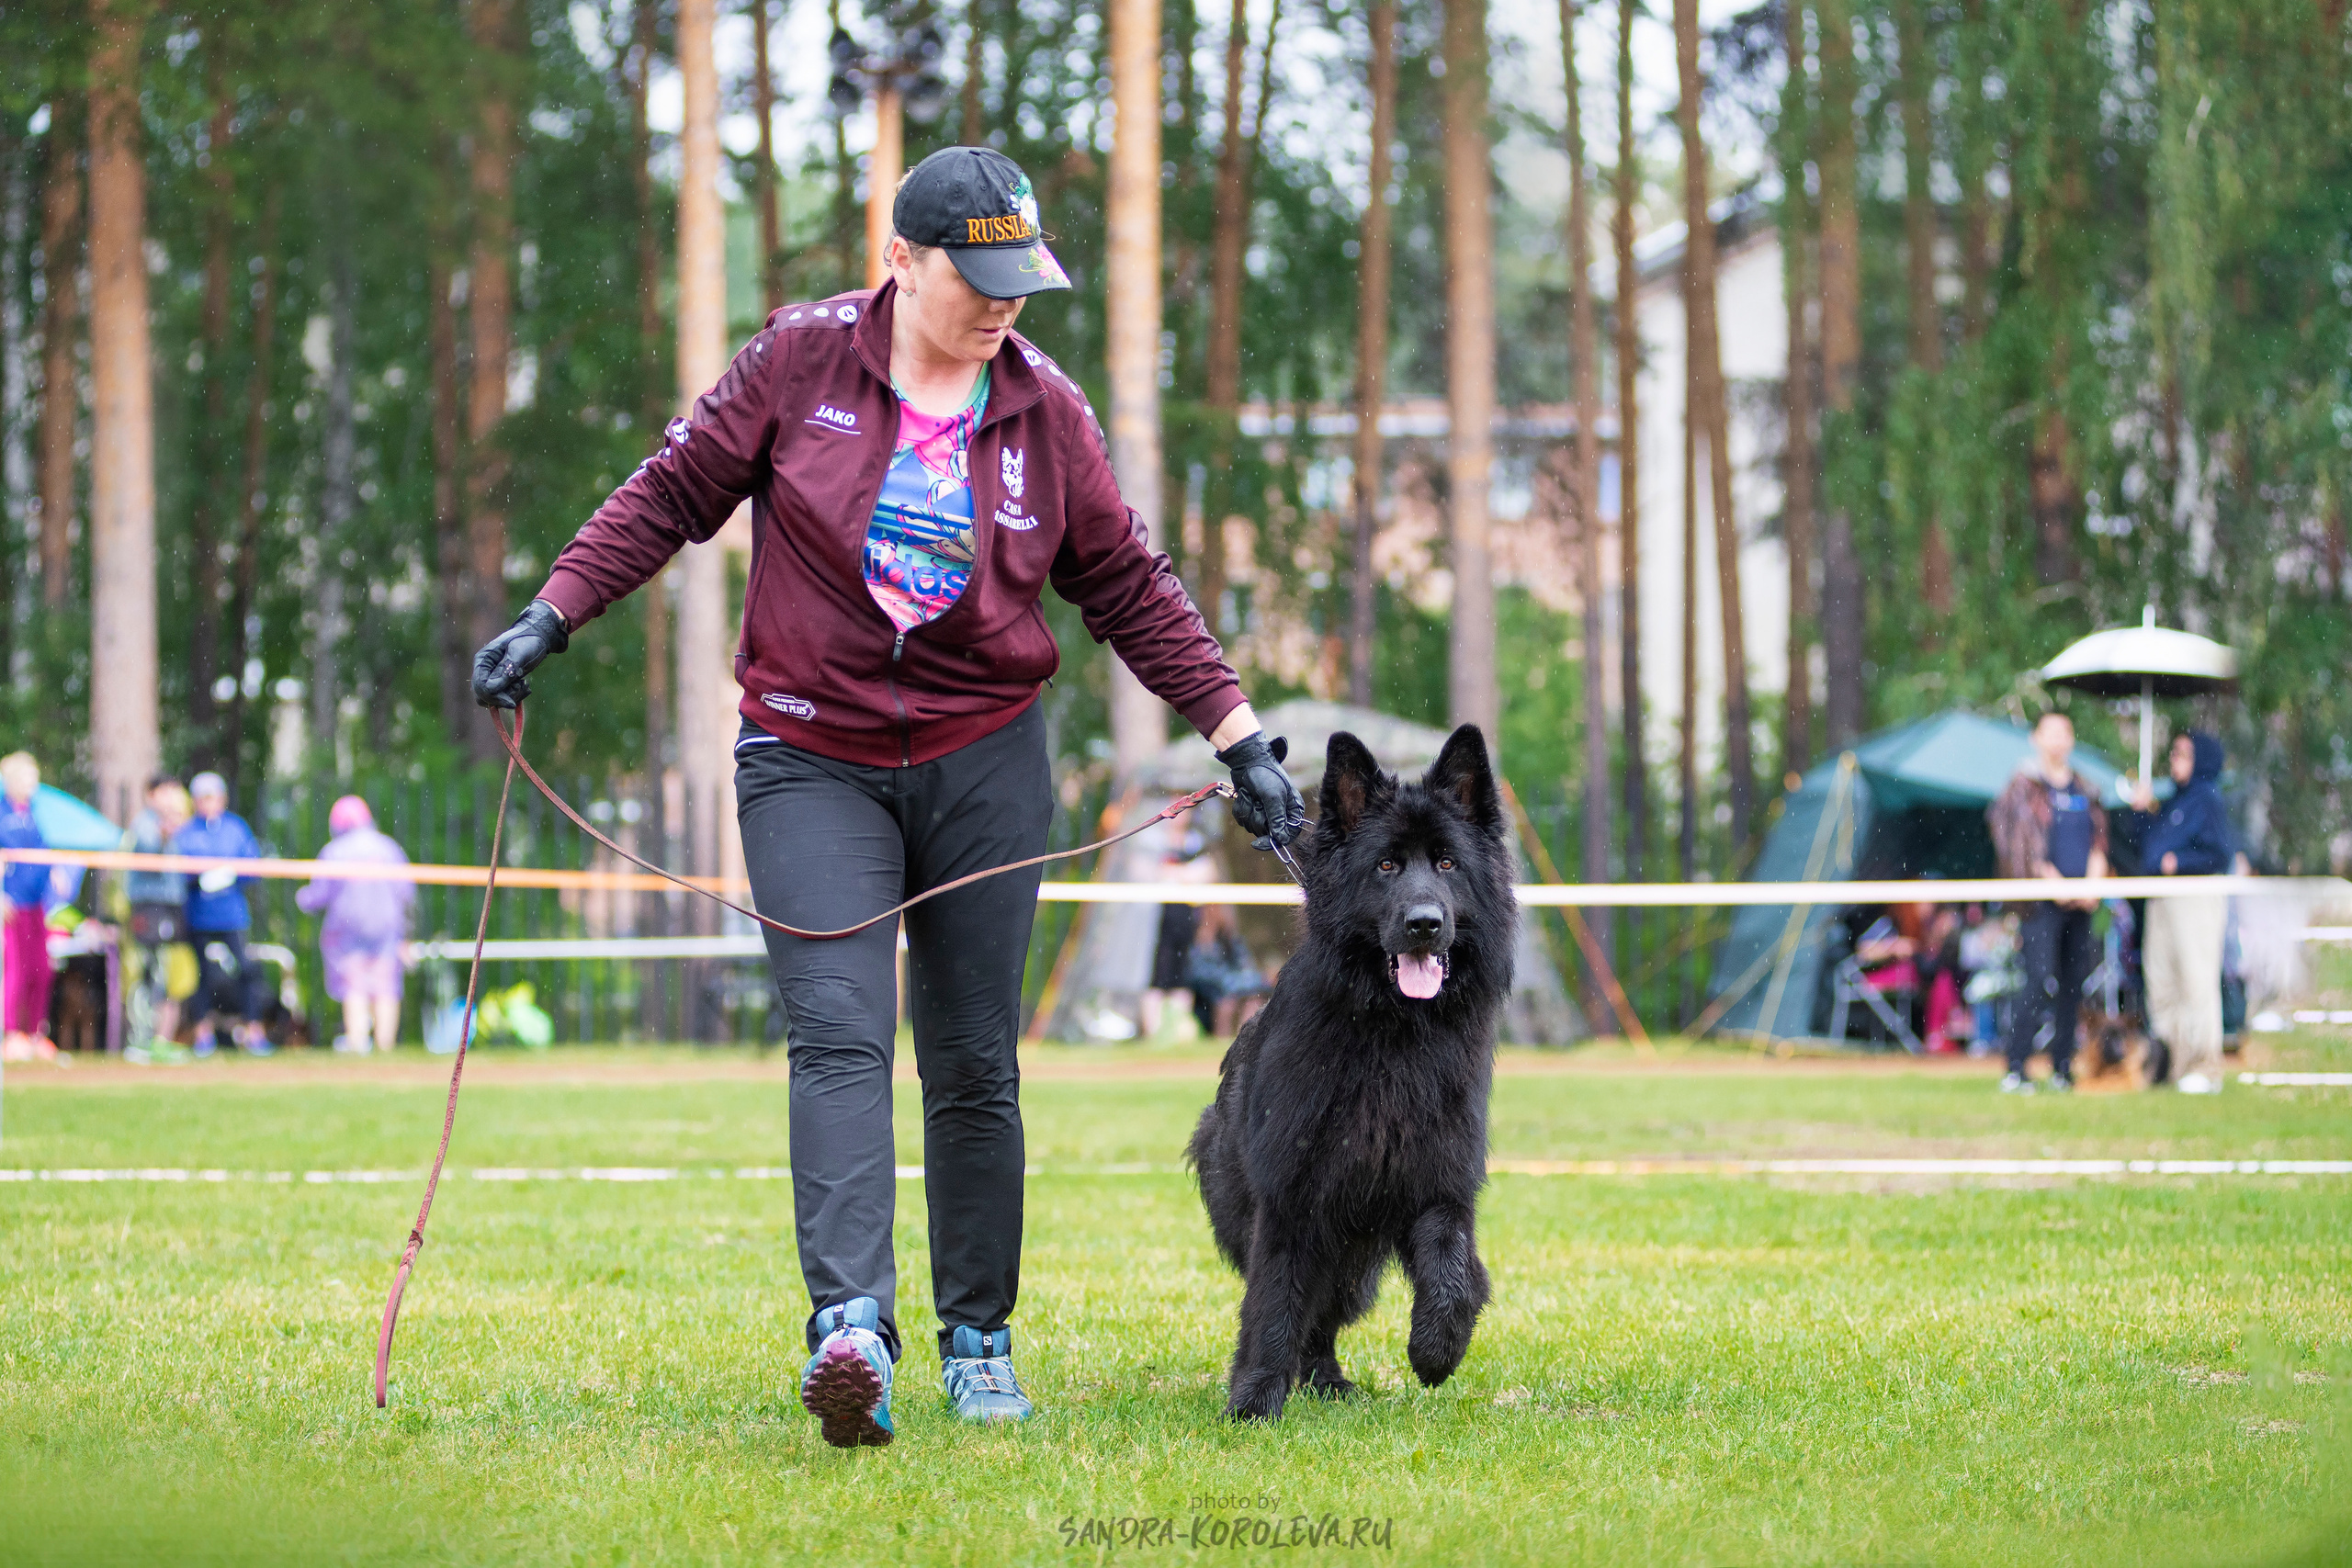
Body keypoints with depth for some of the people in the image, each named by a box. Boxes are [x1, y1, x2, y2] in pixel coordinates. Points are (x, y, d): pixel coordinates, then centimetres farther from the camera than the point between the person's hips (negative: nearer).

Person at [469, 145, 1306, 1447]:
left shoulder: (1046, 411, 3)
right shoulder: (801, 361, -3)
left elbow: (1127, 588, 9)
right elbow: (674, 494, 3)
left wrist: (1239, 739, 6)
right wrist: (551, 617, -3)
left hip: (985, 760, 2)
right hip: (811, 757, -2)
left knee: (974, 1060, 5)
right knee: (837, 1032, -18)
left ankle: (977, 1340, 16)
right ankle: (850, 1327, -32)